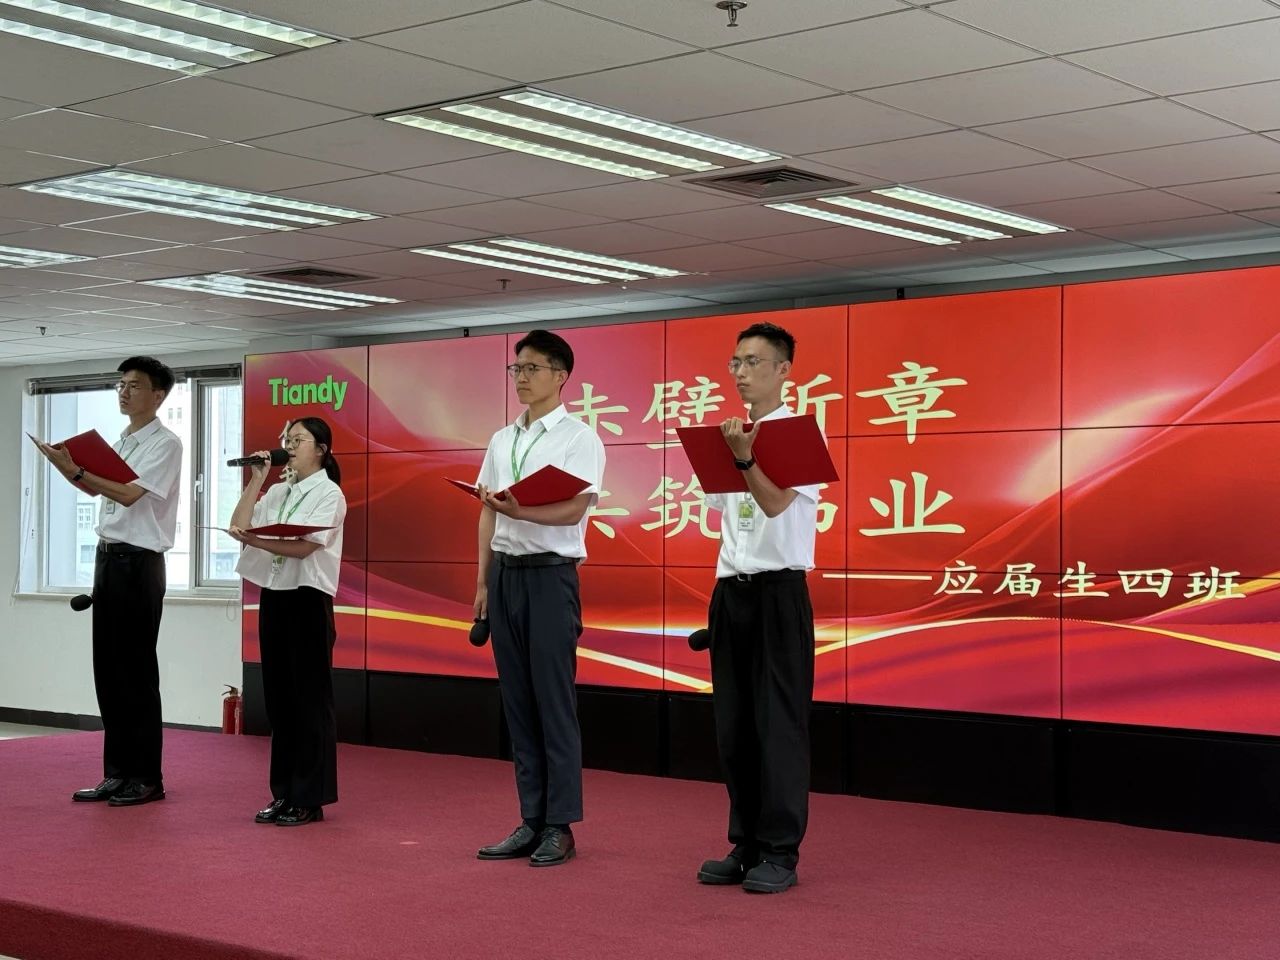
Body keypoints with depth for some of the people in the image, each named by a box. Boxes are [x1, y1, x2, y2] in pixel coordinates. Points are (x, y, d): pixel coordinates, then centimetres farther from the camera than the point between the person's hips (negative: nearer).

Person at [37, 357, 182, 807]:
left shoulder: (165, 443, -9)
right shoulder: (121, 442, 16)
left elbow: (129, 494, -19)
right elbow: (107, 492, 11)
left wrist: (76, 471, -23)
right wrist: (70, 468, -4)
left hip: (139, 563, -8)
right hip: (108, 555, 8)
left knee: (136, 671, -4)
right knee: (107, 668, 8)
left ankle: (146, 777, 3)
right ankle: (117, 773, 15)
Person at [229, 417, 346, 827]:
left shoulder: (329, 494, -5)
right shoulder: (278, 493, 15)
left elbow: (303, 547, -17)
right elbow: (239, 526, 6)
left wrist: (255, 540, -29)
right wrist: (256, 481, 3)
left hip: (308, 600, -7)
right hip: (273, 597, 7)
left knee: (310, 700, -2)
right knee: (279, 699, 9)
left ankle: (310, 799, 3)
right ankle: (283, 793, 16)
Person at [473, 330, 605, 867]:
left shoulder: (579, 438, -4)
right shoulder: (501, 441, 15)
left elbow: (574, 507, -18)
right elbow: (487, 514, 17)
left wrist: (517, 511, -33)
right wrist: (482, 581, 11)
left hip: (550, 574, -6)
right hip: (505, 573, 6)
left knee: (554, 702, -4)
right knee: (517, 701, 8)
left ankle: (560, 826, 2)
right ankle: (531, 821, 14)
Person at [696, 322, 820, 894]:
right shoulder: (729, 435, 14)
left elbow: (776, 503, -21)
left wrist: (744, 458, -35)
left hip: (778, 590, -7)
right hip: (730, 589, 7)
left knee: (779, 723, -4)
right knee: (733, 724, 9)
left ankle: (780, 852, 2)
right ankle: (746, 844, 17)